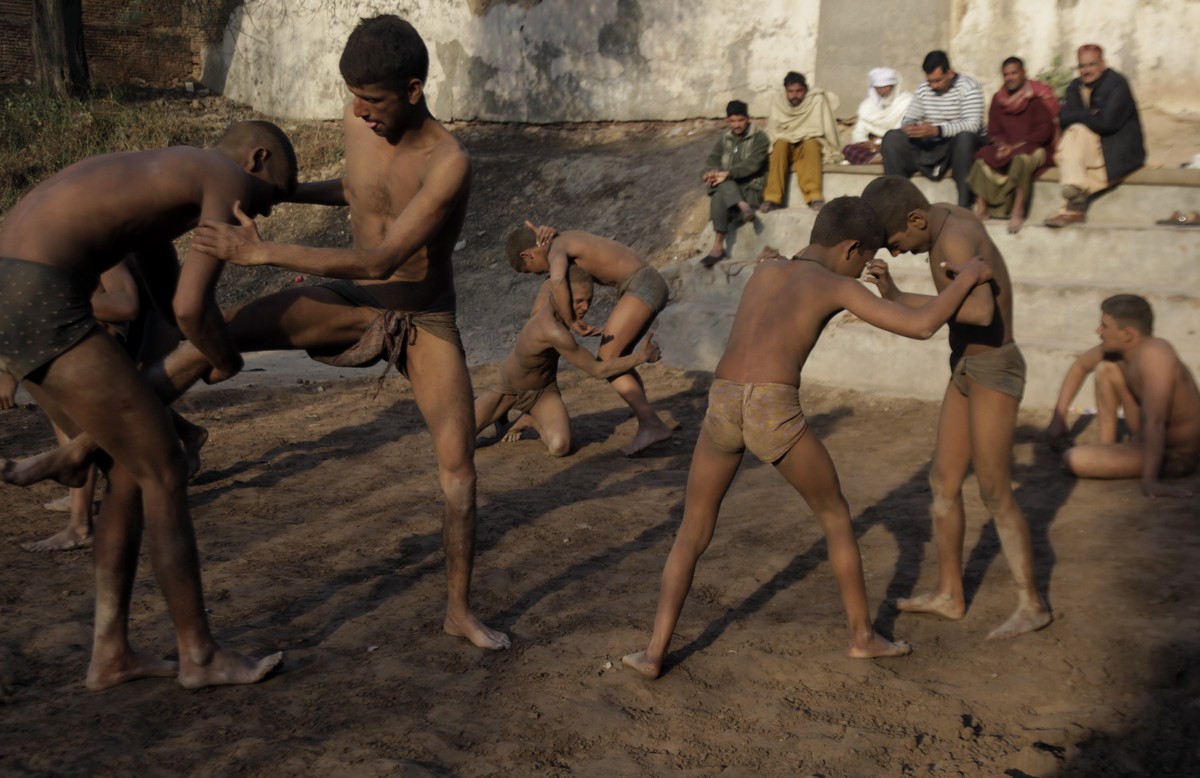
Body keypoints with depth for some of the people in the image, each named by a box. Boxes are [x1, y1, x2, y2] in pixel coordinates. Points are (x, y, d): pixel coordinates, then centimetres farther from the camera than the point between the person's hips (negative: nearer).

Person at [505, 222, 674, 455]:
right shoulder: (569, 235, 20)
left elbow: (557, 282, -30)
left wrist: (571, 322, -20)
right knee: (617, 358, 13)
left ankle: (652, 424, -14)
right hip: (649, 285, 10)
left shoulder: (556, 250, -10)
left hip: (642, 285, -10)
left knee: (606, 361, -11)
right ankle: (647, 427, 8)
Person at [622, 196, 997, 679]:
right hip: (775, 415, -3)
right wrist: (968, 277, 20)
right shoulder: (837, 286, 11)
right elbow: (921, 327, 4)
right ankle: (863, 636, 34)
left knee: (692, 535, 21)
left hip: (721, 410, 4)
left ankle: (654, 652, 10)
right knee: (836, 517, 23)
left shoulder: (764, 268, 27)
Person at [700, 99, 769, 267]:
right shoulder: (724, 138, 16)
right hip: (727, 186, 4)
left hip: (751, 188, -4)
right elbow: (712, 160, 7)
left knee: (719, 197, -33)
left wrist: (727, 173, -27)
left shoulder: (759, 137, -1)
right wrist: (710, 172, -18)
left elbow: (752, 164, -15)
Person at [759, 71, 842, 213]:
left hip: (810, 146, -2)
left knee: (811, 144, -36)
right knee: (781, 144, -33)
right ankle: (773, 197, -39)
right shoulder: (778, 102, 2)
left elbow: (828, 127, -6)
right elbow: (772, 132, 4)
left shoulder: (817, 99, -6)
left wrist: (833, 153, -8)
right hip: (786, 147, 2)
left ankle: (814, 196, -47)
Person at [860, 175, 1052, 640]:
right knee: (943, 483, 11)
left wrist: (901, 298, -37)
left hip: (994, 371, -10)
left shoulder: (955, 238, -26)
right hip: (967, 370, 10)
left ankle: (1031, 606, 8)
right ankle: (949, 595, 21)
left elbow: (981, 311, -40)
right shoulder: (946, 218, 3)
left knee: (994, 494, -5)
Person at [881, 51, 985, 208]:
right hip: (930, 144, 5)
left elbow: (973, 124, -25)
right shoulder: (923, 88, 3)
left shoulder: (968, 86, -14)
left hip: (964, 143, -5)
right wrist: (908, 126, -23)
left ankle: (964, 204, -37)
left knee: (963, 136, -40)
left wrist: (937, 130, -39)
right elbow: (909, 117, 4)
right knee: (892, 138, -14)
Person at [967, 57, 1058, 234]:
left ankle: (1017, 212, -44)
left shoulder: (1038, 97, -2)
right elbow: (993, 132, 9)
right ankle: (981, 209, -32)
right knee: (983, 156, -23)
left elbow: (1043, 132, -10)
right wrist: (1002, 145, -13)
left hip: (1034, 149, -5)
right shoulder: (998, 99, 12)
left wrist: (1016, 146, -18)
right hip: (1005, 149, 5)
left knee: (1021, 158, -37)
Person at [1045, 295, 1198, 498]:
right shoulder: (1119, 346, -4)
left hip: (1173, 457, -9)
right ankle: (1107, 446, 13)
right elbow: (1080, 365, 14)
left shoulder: (1154, 356, -32)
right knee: (1106, 368, 9)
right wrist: (1058, 417, 9)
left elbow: (1154, 422, -39)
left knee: (1073, 459, -24)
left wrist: (1150, 480, -43)